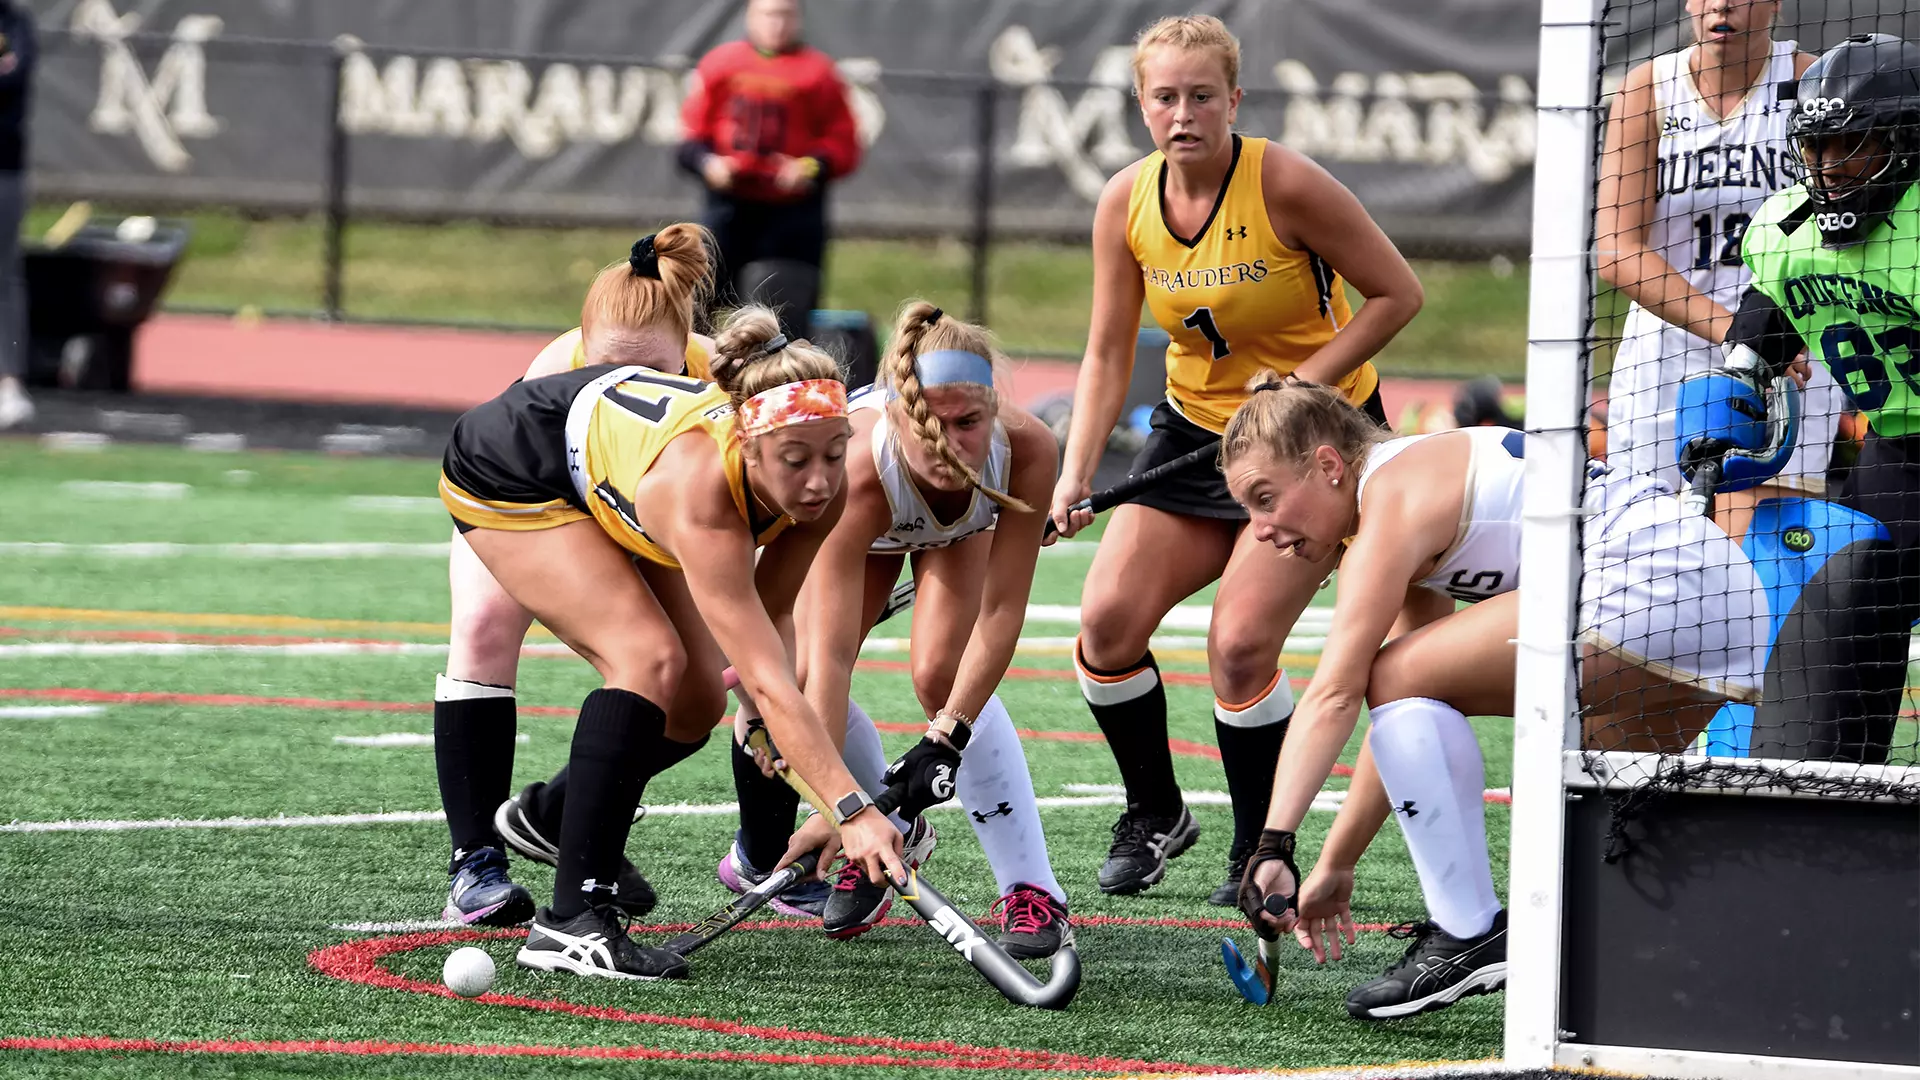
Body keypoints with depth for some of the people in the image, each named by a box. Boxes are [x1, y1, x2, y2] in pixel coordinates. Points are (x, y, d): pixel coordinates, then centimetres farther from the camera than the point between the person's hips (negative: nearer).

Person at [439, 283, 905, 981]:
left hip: (607, 492, 8)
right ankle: (571, 922, -23)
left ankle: (550, 817, 32)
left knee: (695, 704, 4)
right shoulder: (700, 491, -44)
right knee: (649, 658, -24)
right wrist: (852, 810, -53)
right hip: (508, 473, -8)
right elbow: (767, 681, -48)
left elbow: (770, 617, -5)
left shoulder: (821, 486, -24)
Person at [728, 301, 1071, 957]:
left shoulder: (1027, 451, -42)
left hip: (969, 525, 0)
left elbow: (1000, 610, -32)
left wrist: (947, 736, -39)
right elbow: (829, 658, -48)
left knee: (941, 675, -22)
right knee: (800, 676, -12)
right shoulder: (859, 469, -47)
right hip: (872, 529, 0)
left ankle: (1033, 893, -14)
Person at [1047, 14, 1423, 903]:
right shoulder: (1127, 203, -6)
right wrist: (1077, 472, -13)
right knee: (1107, 620, -7)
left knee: (1240, 646, -17)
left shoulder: (1286, 186, -21)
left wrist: (1299, 389, -20)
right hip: (1196, 428, 5)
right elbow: (1107, 354, -1)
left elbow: (1396, 294, -13)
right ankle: (1154, 814, 16)